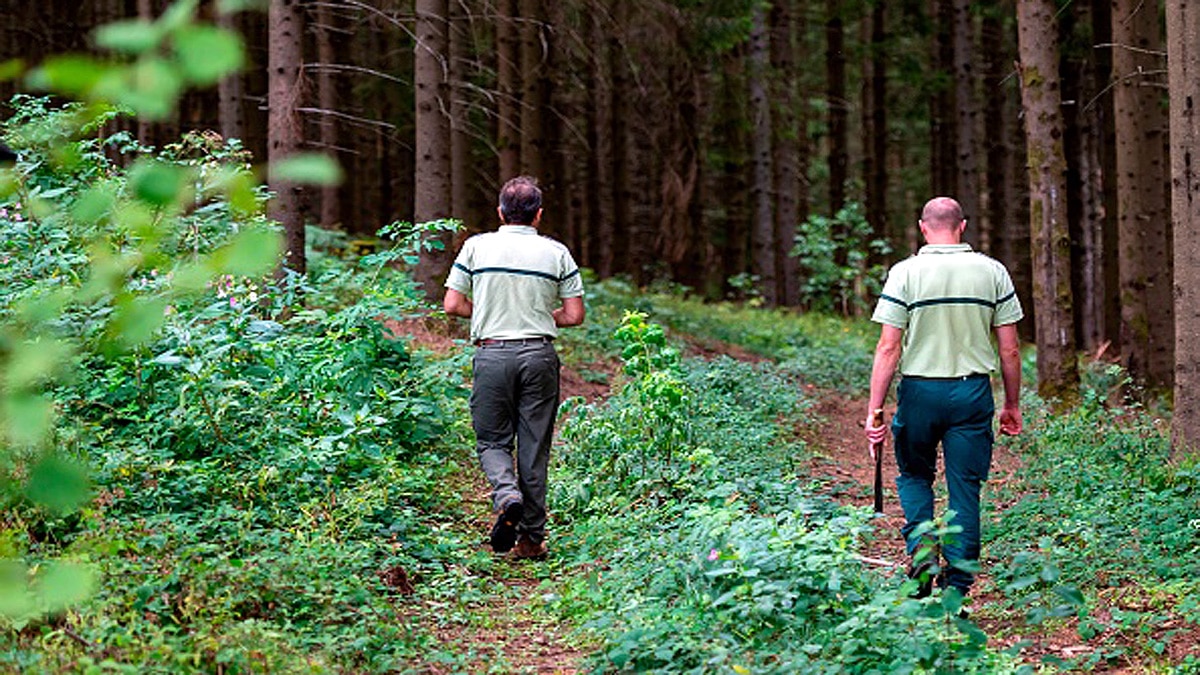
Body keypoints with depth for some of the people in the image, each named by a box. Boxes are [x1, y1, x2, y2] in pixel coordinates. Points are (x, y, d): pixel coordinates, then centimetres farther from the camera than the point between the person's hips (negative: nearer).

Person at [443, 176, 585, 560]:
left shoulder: (477, 246, 3)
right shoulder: (556, 253, 4)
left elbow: (453, 305, 2)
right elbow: (574, 315, 3)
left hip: (492, 353, -1)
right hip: (539, 355, 1)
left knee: (492, 440, 12)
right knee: (534, 446, 7)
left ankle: (507, 495, -18)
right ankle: (531, 539, 9)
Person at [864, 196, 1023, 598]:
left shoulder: (905, 274, -4)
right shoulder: (992, 272, 3)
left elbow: (889, 347, -8)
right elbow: (1009, 349, 4)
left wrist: (874, 411, -5)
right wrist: (1012, 406, 14)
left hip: (920, 390, -1)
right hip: (973, 391, 1)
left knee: (914, 475, 20)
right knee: (965, 488, 6)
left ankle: (921, 545, -3)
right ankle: (956, 588, 6)